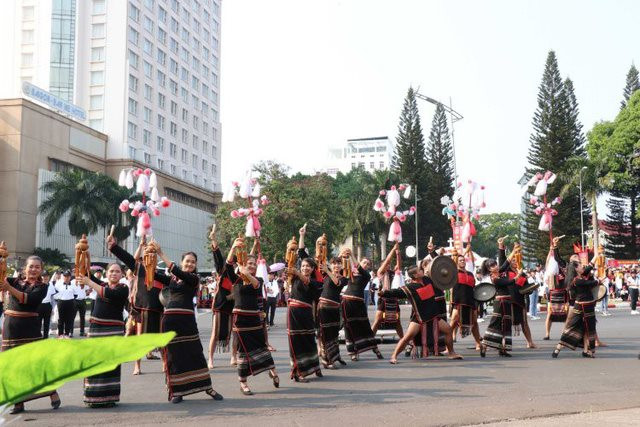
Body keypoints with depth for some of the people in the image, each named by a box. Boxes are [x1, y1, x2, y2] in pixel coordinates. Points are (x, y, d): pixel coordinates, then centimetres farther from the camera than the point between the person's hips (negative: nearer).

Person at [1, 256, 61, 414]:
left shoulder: (42, 287, 1)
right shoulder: (15, 281, 11)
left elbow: (28, 299, -15)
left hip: (29, 328, -3)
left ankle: (53, 394, 11)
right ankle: (19, 402, 13)